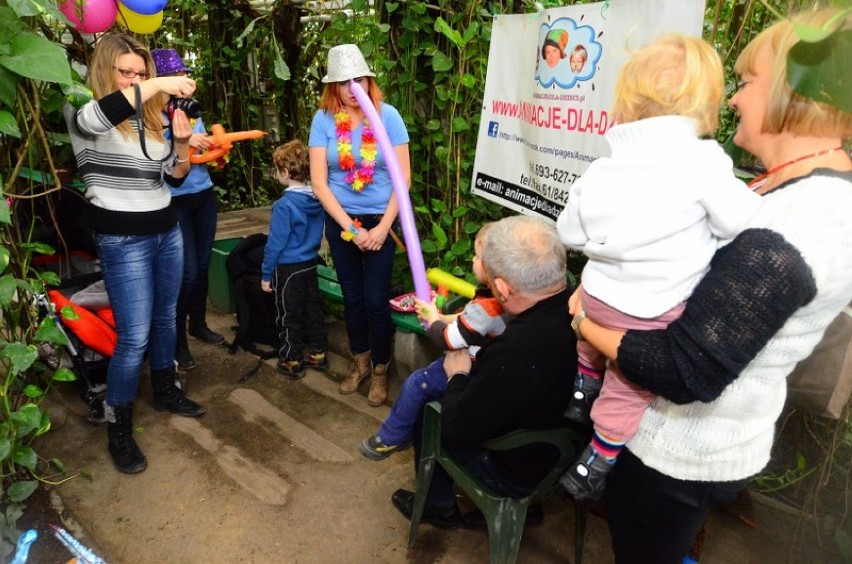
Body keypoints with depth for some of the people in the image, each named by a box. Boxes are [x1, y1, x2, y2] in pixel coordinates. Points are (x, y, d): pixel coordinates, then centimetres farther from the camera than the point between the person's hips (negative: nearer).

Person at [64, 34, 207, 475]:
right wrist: (159, 85, -33)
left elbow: (175, 177, 11)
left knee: (165, 318, 18)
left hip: (167, 230, 6)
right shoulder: (83, 116, -7)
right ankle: (118, 429, 13)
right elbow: (100, 115, -34)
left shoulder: (152, 119, 9)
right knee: (134, 336, -5)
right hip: (122, 240, -6)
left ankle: (166, 391, 39)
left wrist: (182, 142, -7)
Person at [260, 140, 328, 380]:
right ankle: (318, 354, 29)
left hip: (288, 268, -6)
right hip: (310, 264, 7)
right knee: (313, 309, 17)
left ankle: (291, 362, 19)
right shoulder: (316, 199, -2)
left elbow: (275, 242, -18)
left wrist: (266, 274, -9)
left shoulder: (284, 205, -22)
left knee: (289, 316, 7)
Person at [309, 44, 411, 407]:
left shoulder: (387, 115, -9)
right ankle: (360, 363, 35)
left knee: (376, 300, 1)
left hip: (381, 219, -2)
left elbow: (403, 176, -9)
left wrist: (383, 227, -15)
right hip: (340, 220, 2)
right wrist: (350, 227, -14)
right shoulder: (324, 119, -6)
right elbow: (319, 181, -7)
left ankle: (380, 370, 23)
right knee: (352, 296, 14)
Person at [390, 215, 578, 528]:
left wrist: (457, 375, -9)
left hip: (522, 471, -7)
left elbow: (457, 431, -26)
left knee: (424, 409, 11)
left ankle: (438, 506, 33)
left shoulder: (516, 351, -41)